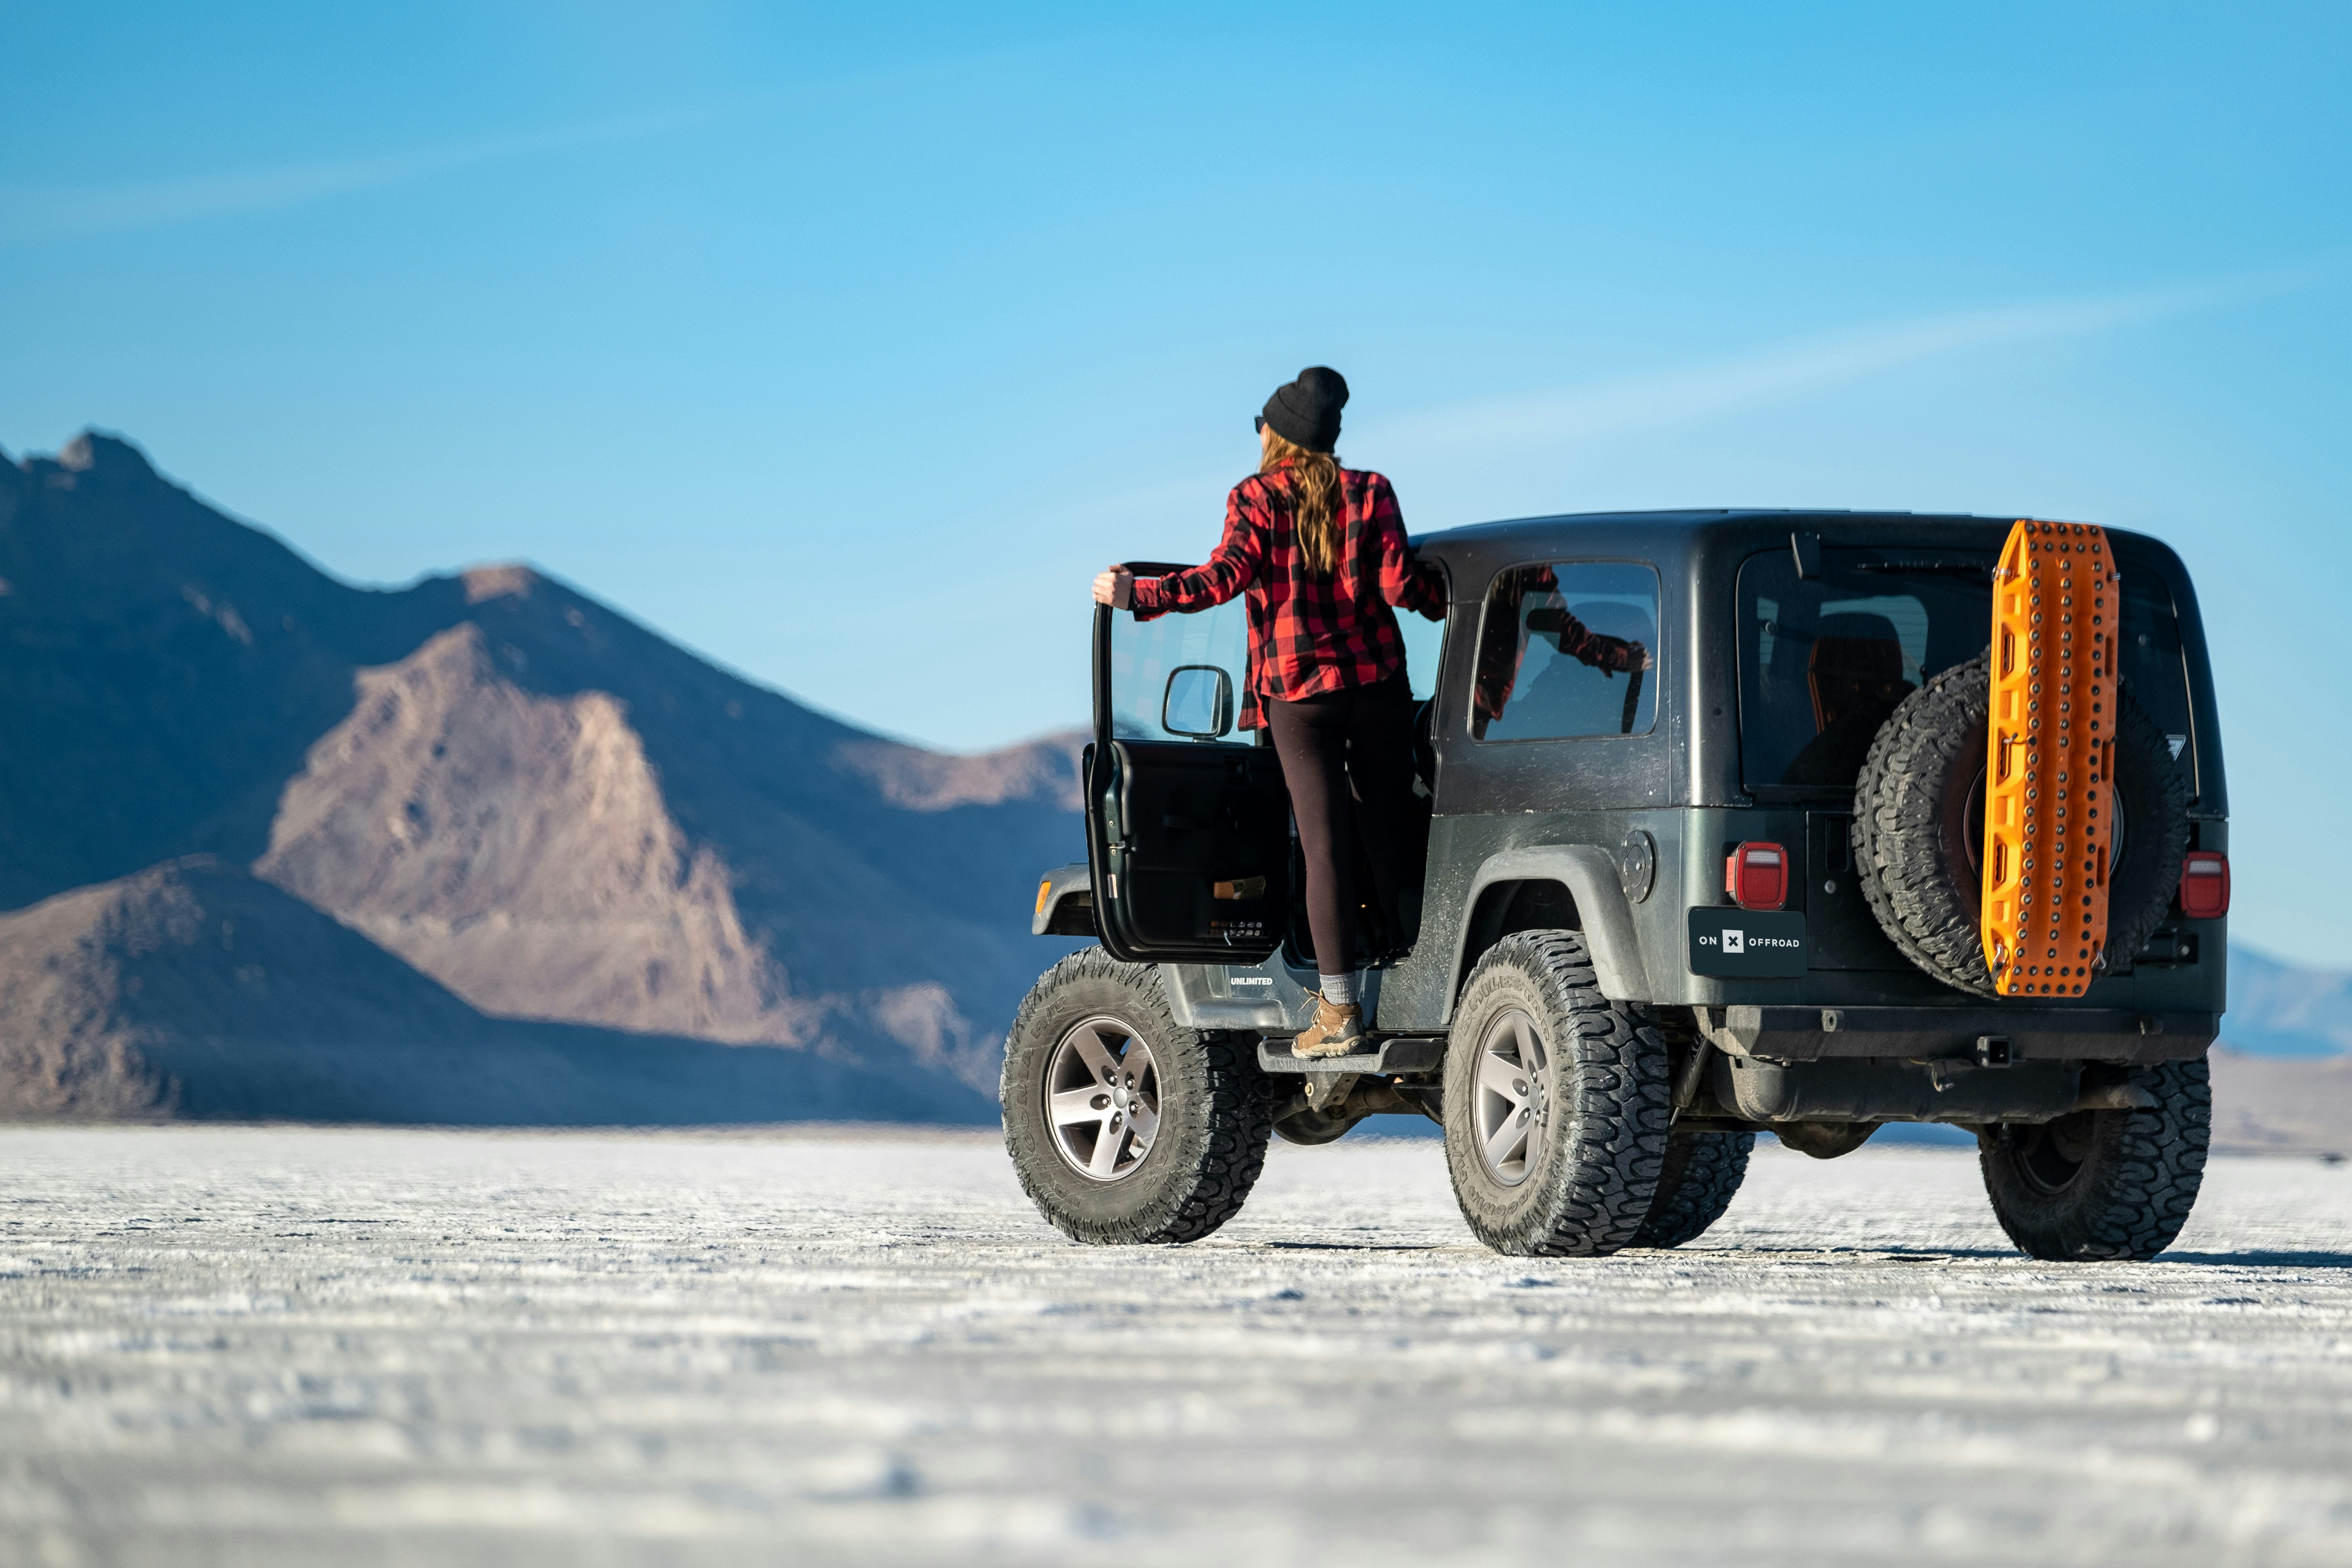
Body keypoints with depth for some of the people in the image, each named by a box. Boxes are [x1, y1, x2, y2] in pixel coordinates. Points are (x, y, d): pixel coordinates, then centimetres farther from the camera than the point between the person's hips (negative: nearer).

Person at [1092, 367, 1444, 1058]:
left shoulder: (1257, 499, -2)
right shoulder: (1369, 492, 3)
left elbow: (1226, 576, -14)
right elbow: (1398, 585, -5)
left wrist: (1133, 593, -4)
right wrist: (1453, 600, 14)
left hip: (1298, 695, -2)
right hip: (1377, 683, 2)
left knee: (1325, 846, -2)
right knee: (1388, 834, 11)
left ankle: (1339, 1010, -5)